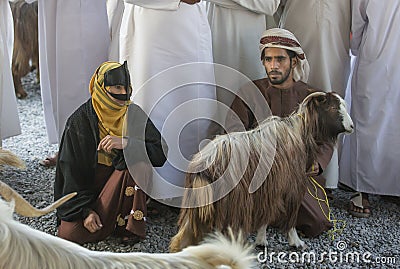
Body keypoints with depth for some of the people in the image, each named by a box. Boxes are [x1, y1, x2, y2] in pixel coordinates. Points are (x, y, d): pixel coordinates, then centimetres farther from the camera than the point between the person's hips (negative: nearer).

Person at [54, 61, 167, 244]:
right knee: (69, 234, -22)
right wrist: (85, 210, -20)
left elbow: (161, 153, -16)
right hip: (87, 189, -1)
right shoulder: (79, 121, -11)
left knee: (134, 157, -29)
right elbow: (71, 171, -10)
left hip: (123, 187, 1)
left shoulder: (134, 115, -7)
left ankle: (131, 223, -17)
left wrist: (126, 143, -32)